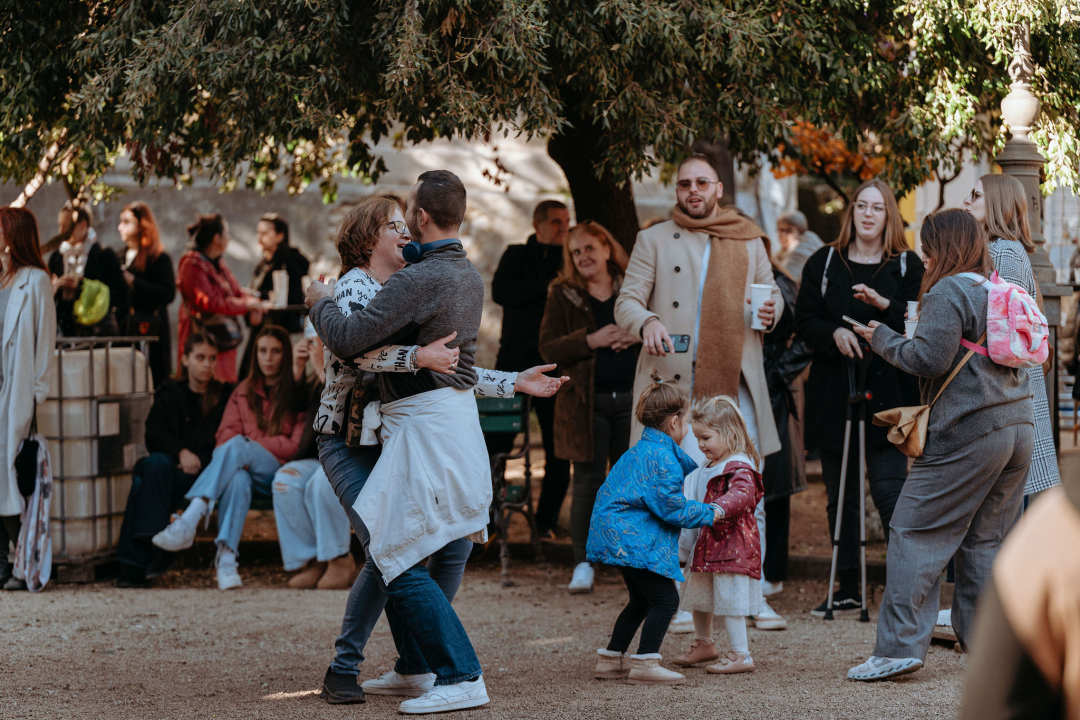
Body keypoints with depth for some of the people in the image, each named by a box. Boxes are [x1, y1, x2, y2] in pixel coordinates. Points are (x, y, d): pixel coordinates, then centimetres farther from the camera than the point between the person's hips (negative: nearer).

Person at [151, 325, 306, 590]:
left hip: (279, 469, -3)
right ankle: (226, 559, -54)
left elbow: (297, 444, -2)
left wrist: (249, 445, -9)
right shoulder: (243, 392, 21)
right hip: (247, 470, 3)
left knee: (236, 447, -34)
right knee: (237, 478, -37)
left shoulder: (297, 394, 8)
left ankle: (188, 523, -50)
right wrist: (239, 456, -14)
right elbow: (225, 434, 10)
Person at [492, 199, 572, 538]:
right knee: (495, 444, -5)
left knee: (558, 451, -2)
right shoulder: (516, 256, 11)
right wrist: (546, 287, -12)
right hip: (515, 362, -1)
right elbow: (501, 291, -8)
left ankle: (546, 521, 8)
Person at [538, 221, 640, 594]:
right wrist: (591, 340, -15)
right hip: (586, 401, -1)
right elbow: (548, 349, -2)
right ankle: (583, 564, 4)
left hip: (632, 397, 1)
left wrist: (638, 336, -10)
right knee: (588, 482, -2)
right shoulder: (563, 295, 6)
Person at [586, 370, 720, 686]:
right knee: (664, 599, -9)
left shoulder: (646, 448, 15)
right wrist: (710, 513, -7)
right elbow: (673, 508, -18)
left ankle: (611, 659, 24)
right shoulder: (663, 459, -18)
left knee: (642, 600, 19)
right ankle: (644, 664, -9)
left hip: (618, 537, 11)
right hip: (632, 539, -11)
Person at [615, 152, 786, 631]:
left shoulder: (748, 241, 15)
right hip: (673, 383, -2)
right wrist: (647, 323, -18)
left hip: (735, 383, 2)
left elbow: (771, 290, 23)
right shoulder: (653, 241, 8)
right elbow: (626, 302, 4)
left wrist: (771, 311, -1)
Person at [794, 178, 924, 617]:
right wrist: (835, 333, -12)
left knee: (890, 491, -11)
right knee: (840, 496, 7)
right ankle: (848, 589, 15)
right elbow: (804, 321, 7)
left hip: (888, 394, -3)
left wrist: (883, 306, -20)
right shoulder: (823, 263, 11)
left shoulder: (907, 266, 5)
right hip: (833, 395, 3)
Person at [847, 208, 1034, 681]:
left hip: (967, 431, -8)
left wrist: (882, 338, 0)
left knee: (916, 532, -4)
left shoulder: (947, 293, -8)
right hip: (1018, 427, 8)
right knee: (987, 538, 12)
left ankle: (899, 646, -8)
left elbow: (929, 358, -17)